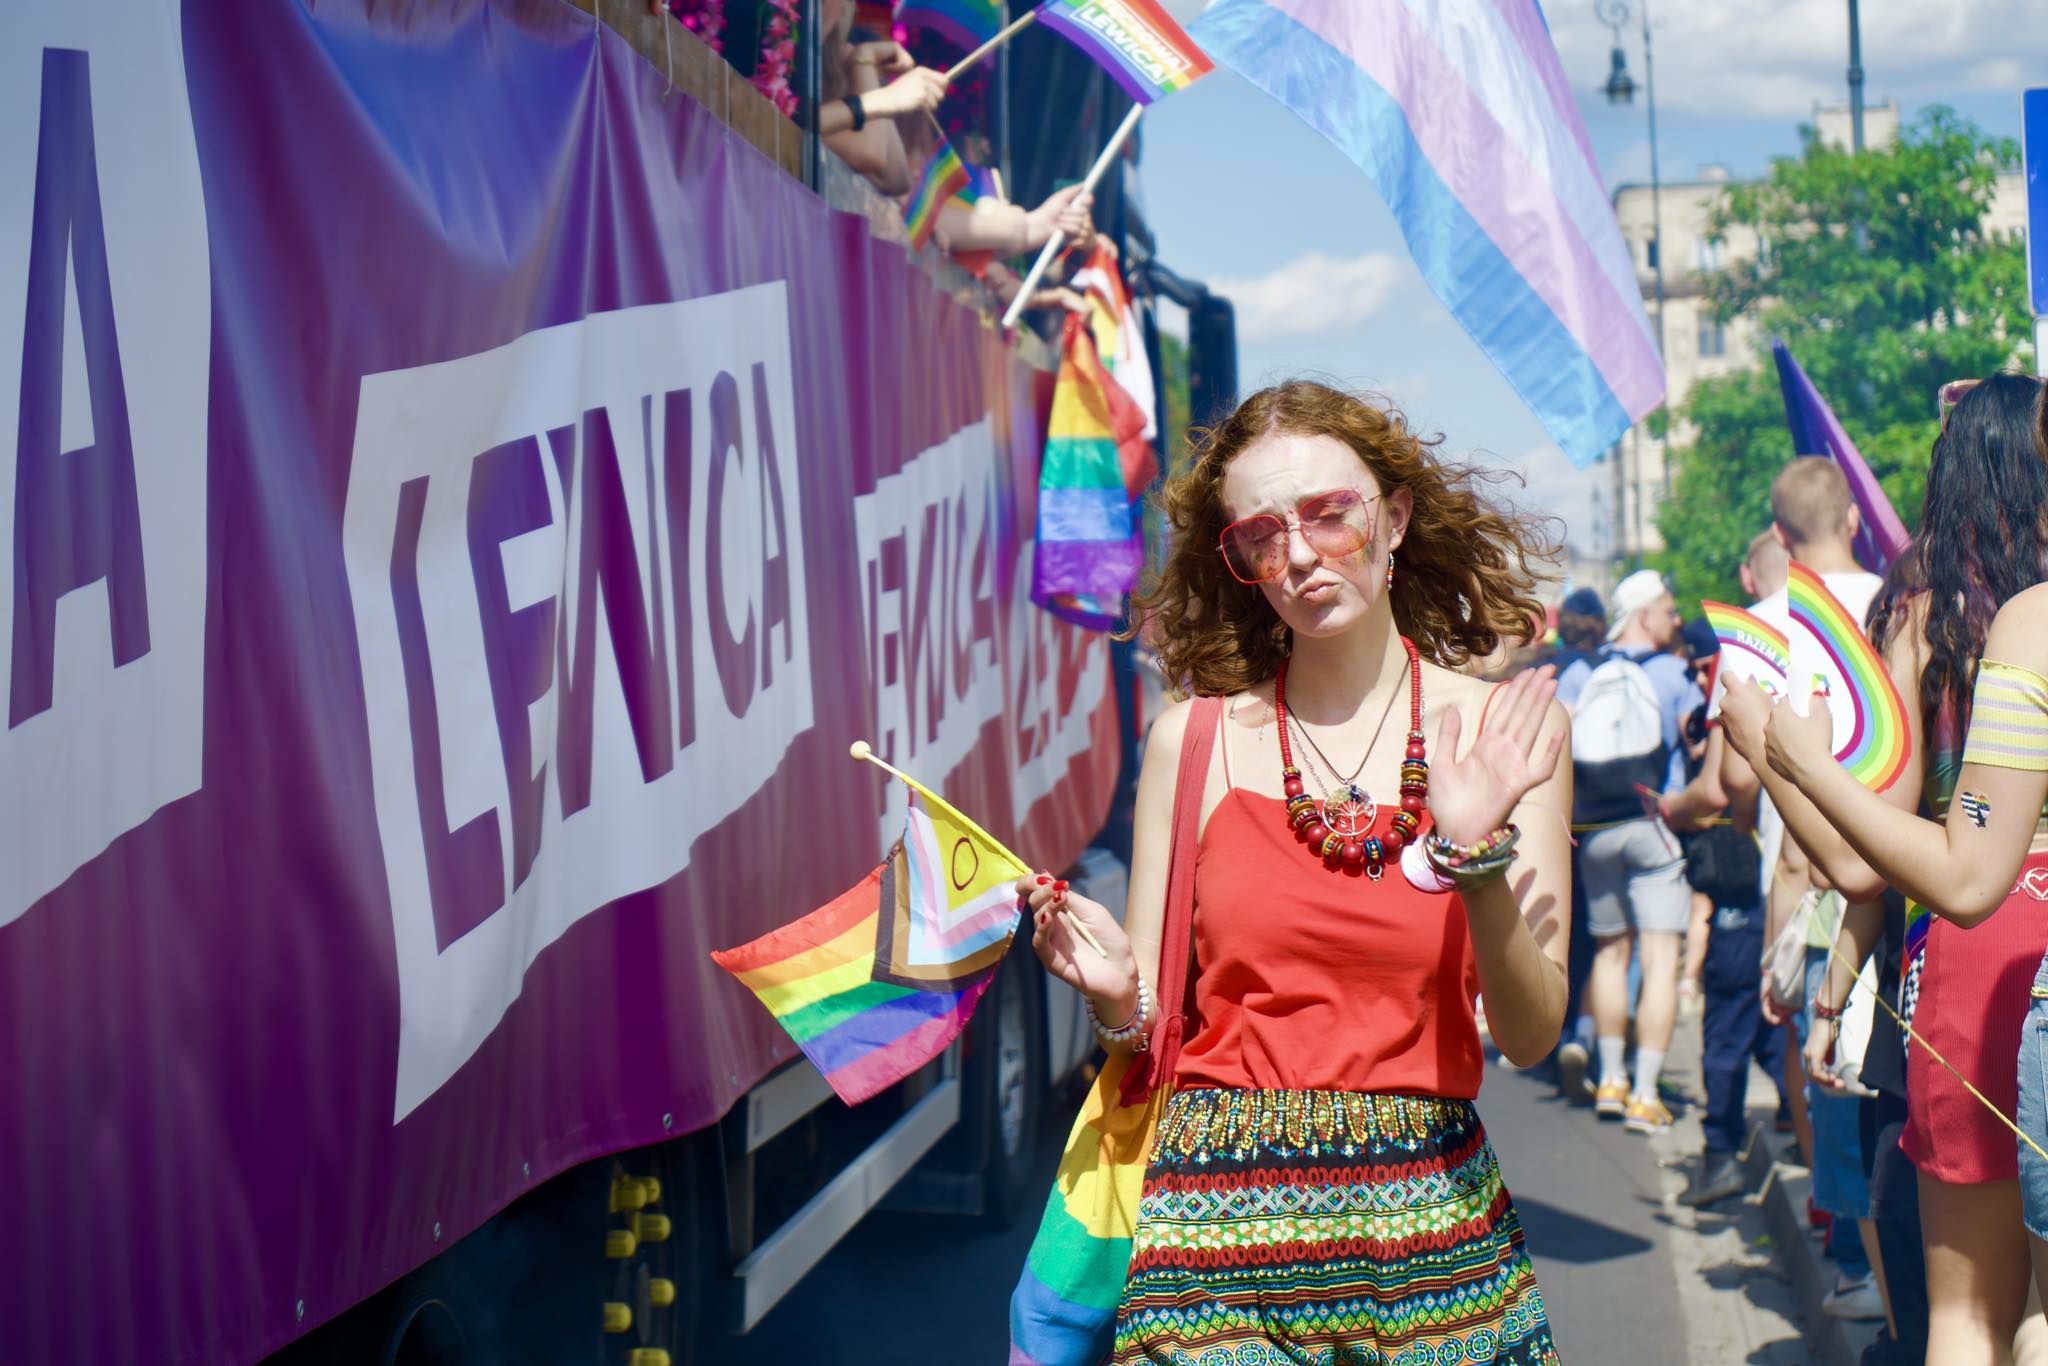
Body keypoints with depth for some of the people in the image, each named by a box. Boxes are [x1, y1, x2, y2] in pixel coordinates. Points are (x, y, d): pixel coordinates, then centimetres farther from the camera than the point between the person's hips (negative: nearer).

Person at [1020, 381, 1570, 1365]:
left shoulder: (1503, 729, -1)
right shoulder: (1194, 740, 1)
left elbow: (1531, 1037, -5)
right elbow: (1154, 1026, 5)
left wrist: (1477, 859, -19)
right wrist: (1115, 995, -16)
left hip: (1430, 1222, 0)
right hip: (1223, 1227, 0)